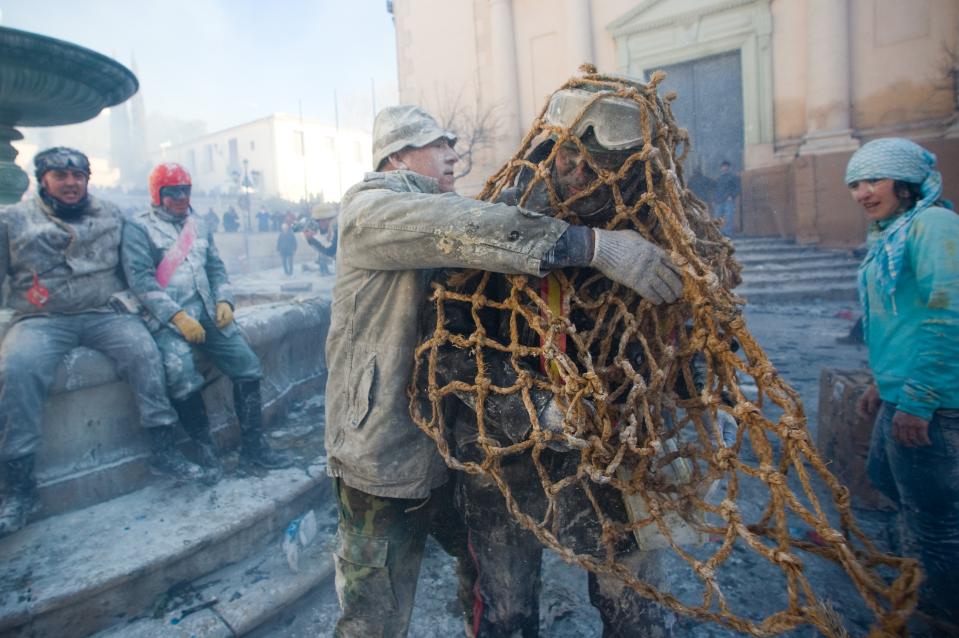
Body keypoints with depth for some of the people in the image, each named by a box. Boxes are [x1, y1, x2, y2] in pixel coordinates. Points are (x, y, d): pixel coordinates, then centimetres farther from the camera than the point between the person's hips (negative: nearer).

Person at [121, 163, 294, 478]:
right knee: (182, 372, -30)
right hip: (167, 318, -5)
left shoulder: (198, 225, 19)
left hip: (206, 311, 6)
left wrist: (224, 301, -1)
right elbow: (141, 279, -10)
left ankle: (253, 444, 4)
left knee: (247, 364, -7)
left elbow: (216, 268, 19)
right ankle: (205, 448, -10)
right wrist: (179, 317, -19)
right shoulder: (139, 227, 0)